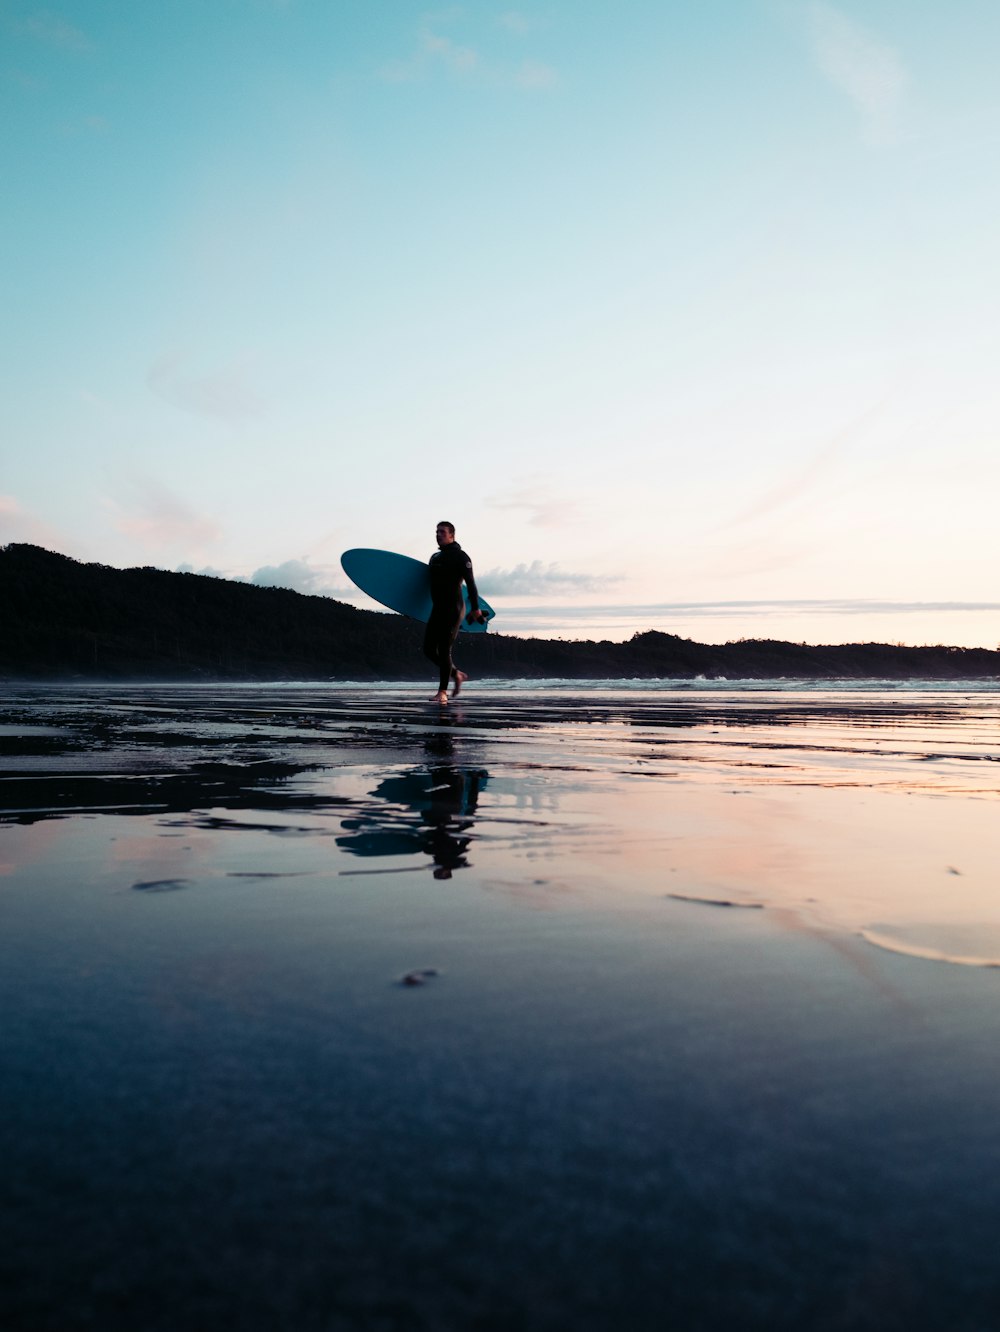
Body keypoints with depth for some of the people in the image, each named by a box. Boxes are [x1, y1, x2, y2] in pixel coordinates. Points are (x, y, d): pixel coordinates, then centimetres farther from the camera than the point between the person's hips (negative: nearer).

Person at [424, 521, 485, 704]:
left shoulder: (460, 556, -6)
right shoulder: (435, 557, 16)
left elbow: (470, 584, -12)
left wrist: (475, 608, -19)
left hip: (453, 609, -8)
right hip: (437, 609, 8)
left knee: (444, 650, -10)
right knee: (429, 649, 5)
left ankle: (442, 692, -4)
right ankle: (457, 674, 24)